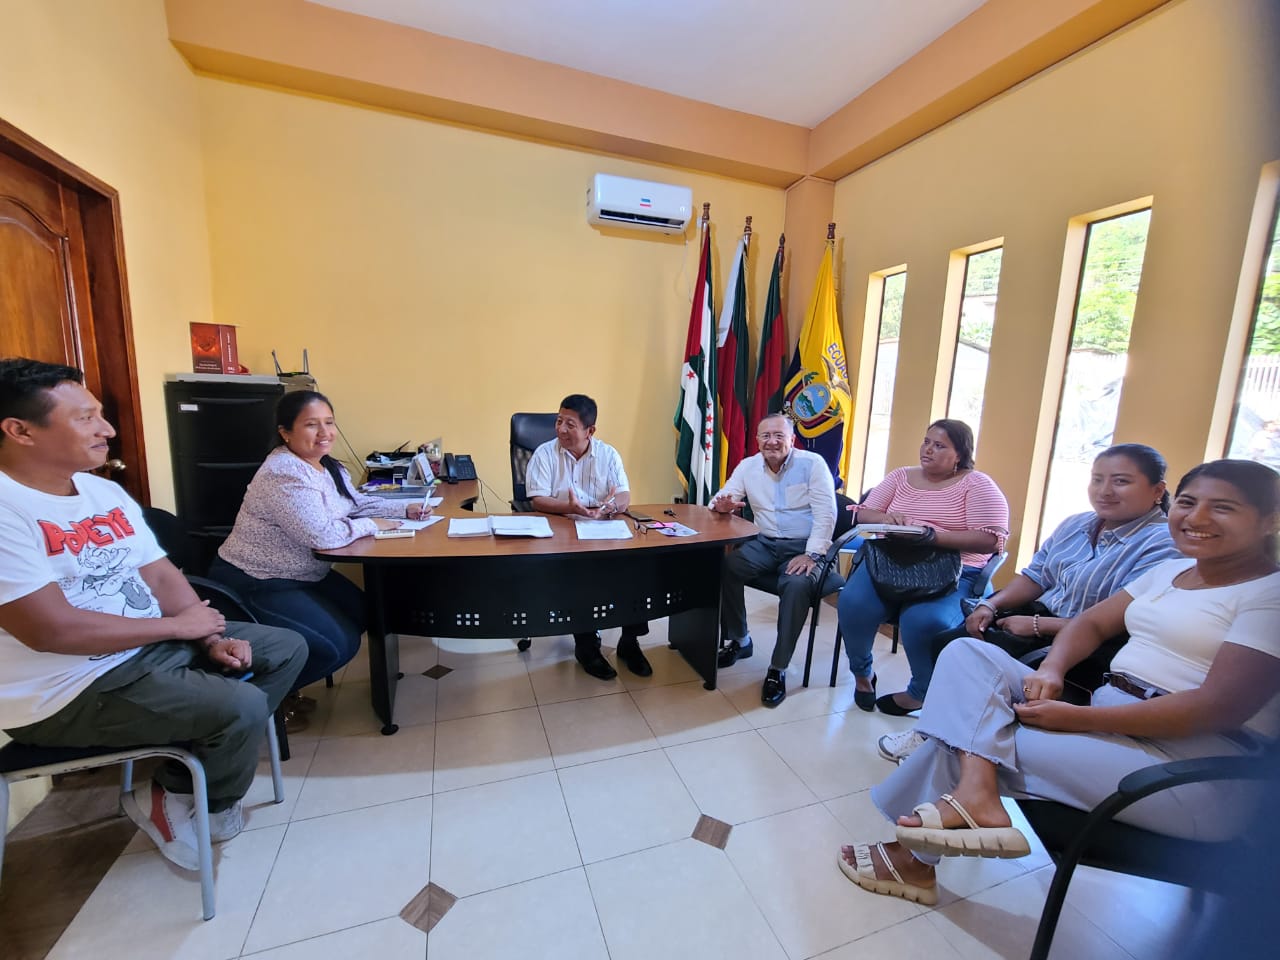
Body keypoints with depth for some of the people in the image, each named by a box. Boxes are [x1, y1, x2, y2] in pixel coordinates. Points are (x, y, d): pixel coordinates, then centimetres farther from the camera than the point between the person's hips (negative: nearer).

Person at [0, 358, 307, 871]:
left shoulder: (107, 492, 6)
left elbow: (163, 577, 6)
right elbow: (53, 630, -26)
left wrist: (212, 639, -7)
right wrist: (179, 624, -15)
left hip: (155, 644, 9)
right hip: (69, 690, -8)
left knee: (287, 648, 6)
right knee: (242, 708, -23)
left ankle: (187, 772, 10)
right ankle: (176, 799, 10)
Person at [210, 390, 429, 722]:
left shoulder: (328, 467, 4)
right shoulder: (284, 473, -27)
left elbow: (358, 503, 12)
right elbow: (321, 534, -34)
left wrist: (406, 509, -2)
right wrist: (372, 526, -19)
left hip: (302, 575, 10)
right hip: (254, 585, -10)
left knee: (364, 614, 10)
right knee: (338, 645, -16)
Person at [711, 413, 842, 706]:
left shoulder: (812, 463, -7)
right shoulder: (748, 466, 5)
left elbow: (826, 514, -12)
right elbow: (722, 498, 8)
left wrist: (812, 554, -21)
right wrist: (722, 504, -18)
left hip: (804, 546, -4)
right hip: (765, 544, 4)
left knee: (797, 585, -34)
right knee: (725, 567, -21)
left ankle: (778, 669, -18)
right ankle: (740, 641, 2)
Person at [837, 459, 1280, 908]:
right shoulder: (1170, 570, 14)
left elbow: (1220, 707, -18)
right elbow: (1091, 622, 13)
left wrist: (1079, 718, -21)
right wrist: (1051, 669, -8)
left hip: (1195, 765, -7)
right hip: (1104, 713, 7)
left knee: (973, 734, -20)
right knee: (967, 652, -10)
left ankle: (914, 855, -1)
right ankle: (977, 794, -24)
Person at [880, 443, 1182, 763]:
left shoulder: (1162, 546, -15)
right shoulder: (1076, 524, 9)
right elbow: (1034, 576, 11)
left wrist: (1036, 625, -22)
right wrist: (991, 605, -6)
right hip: (1041, 614, 8)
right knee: (947, 642, -6)